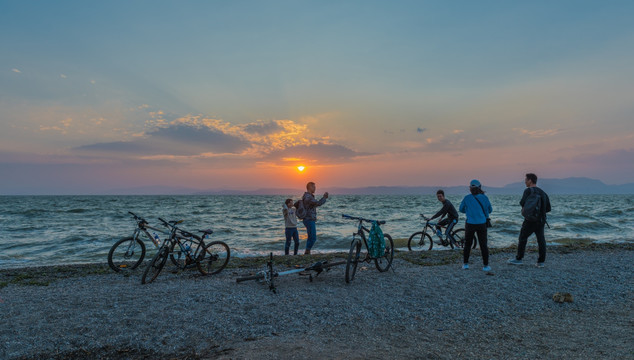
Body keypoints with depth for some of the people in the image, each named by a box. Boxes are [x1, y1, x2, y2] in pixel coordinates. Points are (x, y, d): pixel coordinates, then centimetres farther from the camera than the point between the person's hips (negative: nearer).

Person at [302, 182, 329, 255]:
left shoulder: (309, 196, 16)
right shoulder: (308, 197, -18)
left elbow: (316, 204, 22)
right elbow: (318, 203, -24)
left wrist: (324, 198, 16)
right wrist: (324, 197, -10)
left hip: (309, 220, 11)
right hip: (309, 220, -11)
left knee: (310, 238, 15)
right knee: (313, 238, -7)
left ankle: (307, 252, 19)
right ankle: (307, 252, -2)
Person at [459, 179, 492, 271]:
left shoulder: (467, 198, -5)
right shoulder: (484, 197, -3)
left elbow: (461, 209, 6)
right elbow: (490, 210, 9)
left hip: (470, 224, 0)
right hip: (482, 224, 0)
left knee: (467, 244, 13)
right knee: (483, 245, 8)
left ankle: (465, 264, 15)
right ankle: (486, 265, 9)